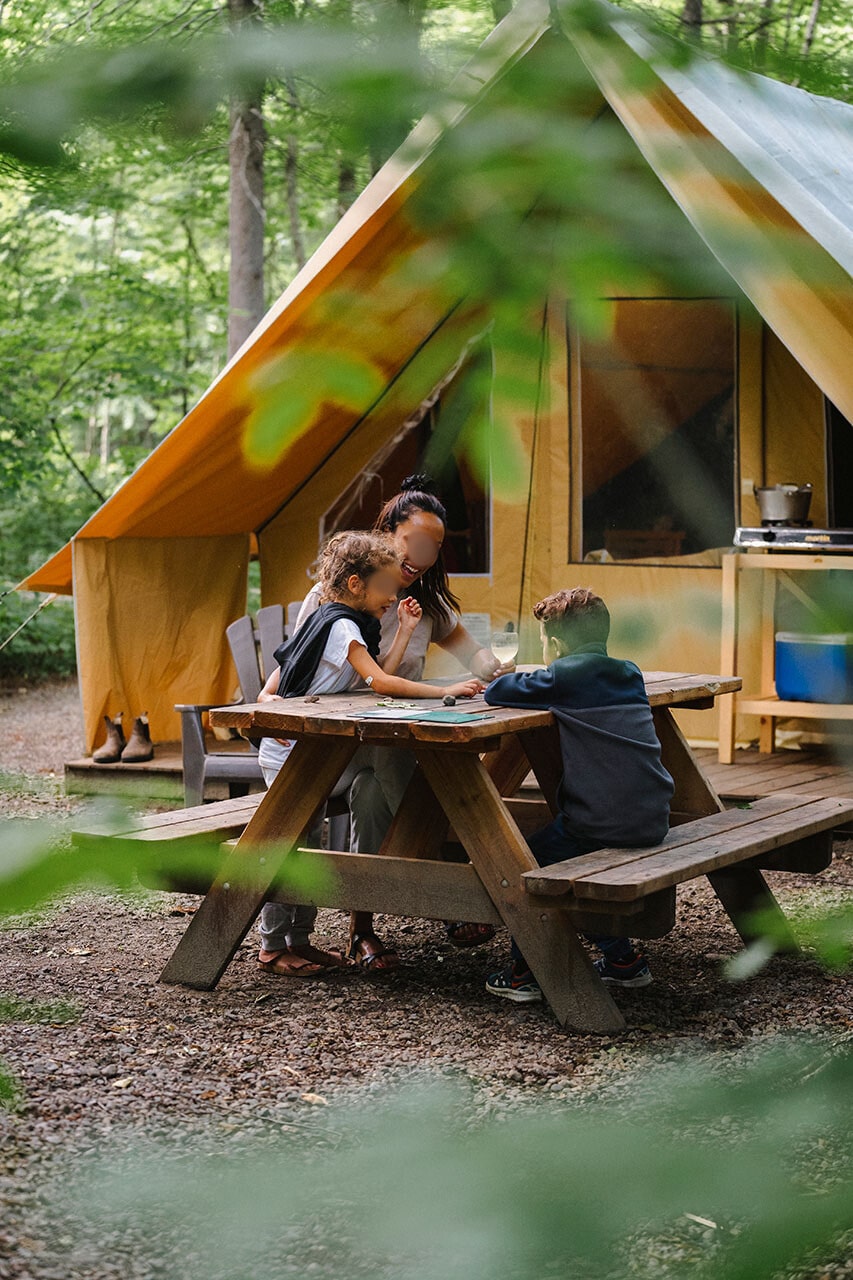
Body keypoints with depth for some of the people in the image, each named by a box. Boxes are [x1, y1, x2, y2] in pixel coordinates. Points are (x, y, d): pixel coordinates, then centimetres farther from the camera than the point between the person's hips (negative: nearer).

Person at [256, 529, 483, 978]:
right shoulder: (340, 626, -17)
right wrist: (444, 691, -27)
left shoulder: (349, 624, 12)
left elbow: (375, 680, 3)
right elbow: (380, 682, -27)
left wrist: (404, 631, 5)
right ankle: (272, 947, 3)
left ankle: (299, 939, 21)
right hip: (291, 754, -10)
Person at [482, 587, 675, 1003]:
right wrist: (541, 685, 26)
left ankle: (525, 974, 14)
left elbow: (496, 693, -3)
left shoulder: (564, 676, -8)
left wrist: (525, 682, 17)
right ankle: (623, 960, 31)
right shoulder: (629, 673, 13)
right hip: (652, 823, 7)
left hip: (603, 824, -7)